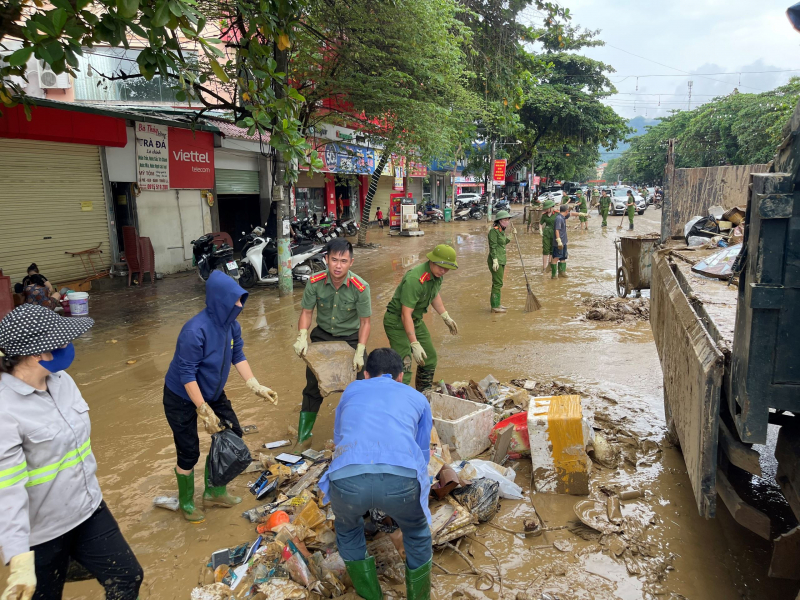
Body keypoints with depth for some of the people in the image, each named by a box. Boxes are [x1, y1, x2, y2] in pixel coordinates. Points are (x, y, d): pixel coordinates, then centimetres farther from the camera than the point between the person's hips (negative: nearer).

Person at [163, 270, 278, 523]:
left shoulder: (231, 324, -12)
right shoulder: (195, 331, -34)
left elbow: (238, 356, 0)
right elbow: (186, 374, -29)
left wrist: (255, 386, -6)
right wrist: (203, 410, -26)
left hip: (213, 393, 7)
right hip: (182, 398, -7)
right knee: (189, 453, 3)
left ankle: (214, 492, 31)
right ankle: (186, 503, 31)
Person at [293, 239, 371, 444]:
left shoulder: (360, 287, -24)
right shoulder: (315, 282, -19)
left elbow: (364, 322, -16)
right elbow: (306, 312, -8)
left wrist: (360, 352, -23)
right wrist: (302, 338, -22)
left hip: (351, 338, -2)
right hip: (322, 335, 2)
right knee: (313, 384, 6)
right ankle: (304, 432, 22)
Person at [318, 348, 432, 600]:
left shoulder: (351, 390, 33)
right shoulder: (417, 398, 31)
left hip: (347, 478, 1)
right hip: (402, 477, 0)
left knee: (348, 531, 36)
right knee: (417, 534, 34)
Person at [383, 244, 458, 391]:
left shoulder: (437, 274, -3)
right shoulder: (415, 279, -32)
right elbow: (405, 314, -33)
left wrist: (446, 318, 21)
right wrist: (415, 345, -36)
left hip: (416, 320, 9)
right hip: (397, 321, -9)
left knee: (430, 359, 15)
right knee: (404, 365, -17)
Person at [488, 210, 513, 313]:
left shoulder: (502, 230, 14)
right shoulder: (494, 230, -14)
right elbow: (493, 246, -18)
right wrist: (495, 260, -23)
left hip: (501, 260, 9)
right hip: (496, 260, -9)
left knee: (497, 283, 15)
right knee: (498, 283, -7)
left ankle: (496, 304, 24)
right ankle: (495, 306, -2)